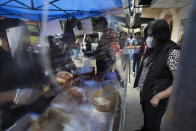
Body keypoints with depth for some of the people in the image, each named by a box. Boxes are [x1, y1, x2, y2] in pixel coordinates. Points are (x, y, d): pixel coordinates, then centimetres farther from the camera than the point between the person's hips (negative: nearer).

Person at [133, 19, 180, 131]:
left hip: (155, 100, -7)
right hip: (144, 93, 7)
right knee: (146, 117, 29)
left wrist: (158, 97, -25)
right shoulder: (153, 49, 1)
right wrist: (140, 84, 9)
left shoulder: (173, 52, -24)